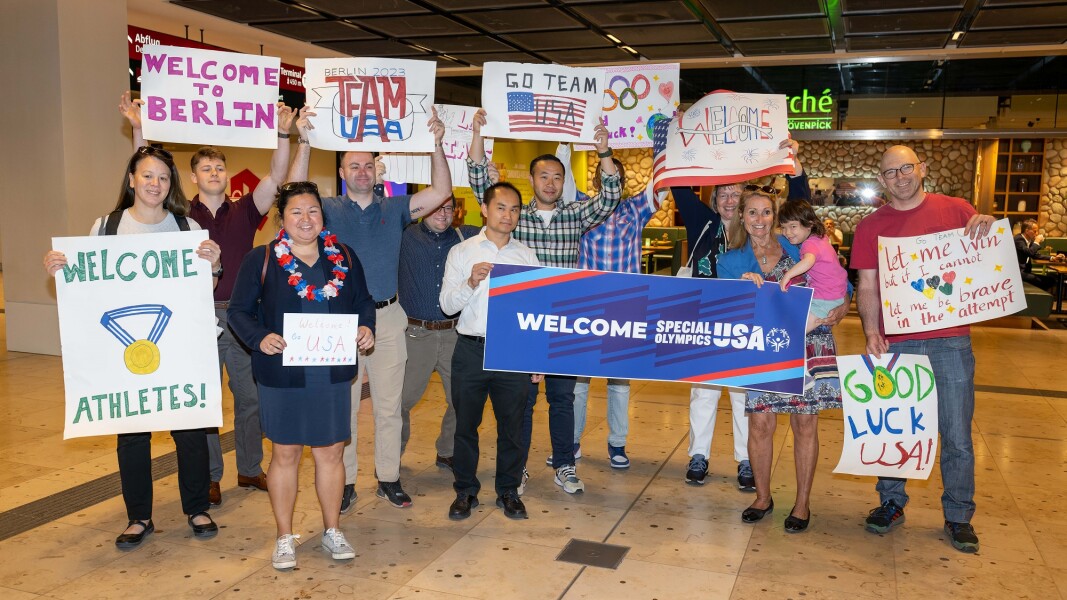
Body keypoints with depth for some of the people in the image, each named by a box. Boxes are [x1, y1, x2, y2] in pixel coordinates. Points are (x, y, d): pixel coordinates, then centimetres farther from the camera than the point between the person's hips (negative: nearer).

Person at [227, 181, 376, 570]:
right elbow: (238, 311, 0)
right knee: (285, 453, 8)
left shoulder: (344, 256, 8)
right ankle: (285, 538, 23)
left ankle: (332, 531, 27)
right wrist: (260, 338, -18)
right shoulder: (261, 260, -1)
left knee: (331, 452, 10)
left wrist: (366, 327, -6)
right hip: (282, 375, -2)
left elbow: (364, 301, 15)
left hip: (333, 373, 2)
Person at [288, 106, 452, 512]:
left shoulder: (394, 209, 6)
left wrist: (436, 144, -13)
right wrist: (304, 141, -22)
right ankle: (344, 482, 17)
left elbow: (441, 192, -3)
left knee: (389, 404, 9)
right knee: (343, 405, 6)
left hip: (388, 317, 1)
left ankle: (388, 478, 22)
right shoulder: (329, 210, 3)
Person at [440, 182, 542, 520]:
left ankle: (508, 491, 25)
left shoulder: (526, 256, 7)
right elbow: (447, 305, -1)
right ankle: (465, 491, 25)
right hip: (470, 349, 0)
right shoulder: (461, 252, 3)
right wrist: (471, 282, -19)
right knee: (465, 423, 9)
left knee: (512, 425, 9)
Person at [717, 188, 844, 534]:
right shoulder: (731, 261, 7)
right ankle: (762, 497, 20)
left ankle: (802, 504, 17)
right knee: (760, 422, -2)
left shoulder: (798, 246, 5)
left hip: (808, 343, 0)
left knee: (804, 423, 3)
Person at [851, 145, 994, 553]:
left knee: (957, 435, 6)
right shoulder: (871, 226, 6)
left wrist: (987, 227, -10)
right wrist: (871, 332, -9)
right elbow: (867, 286, 4)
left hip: (950, 341, 0)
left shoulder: (956, 210, 5)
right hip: (895, 343, 0)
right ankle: (891, 503, 27)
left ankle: (958, 516, 22)